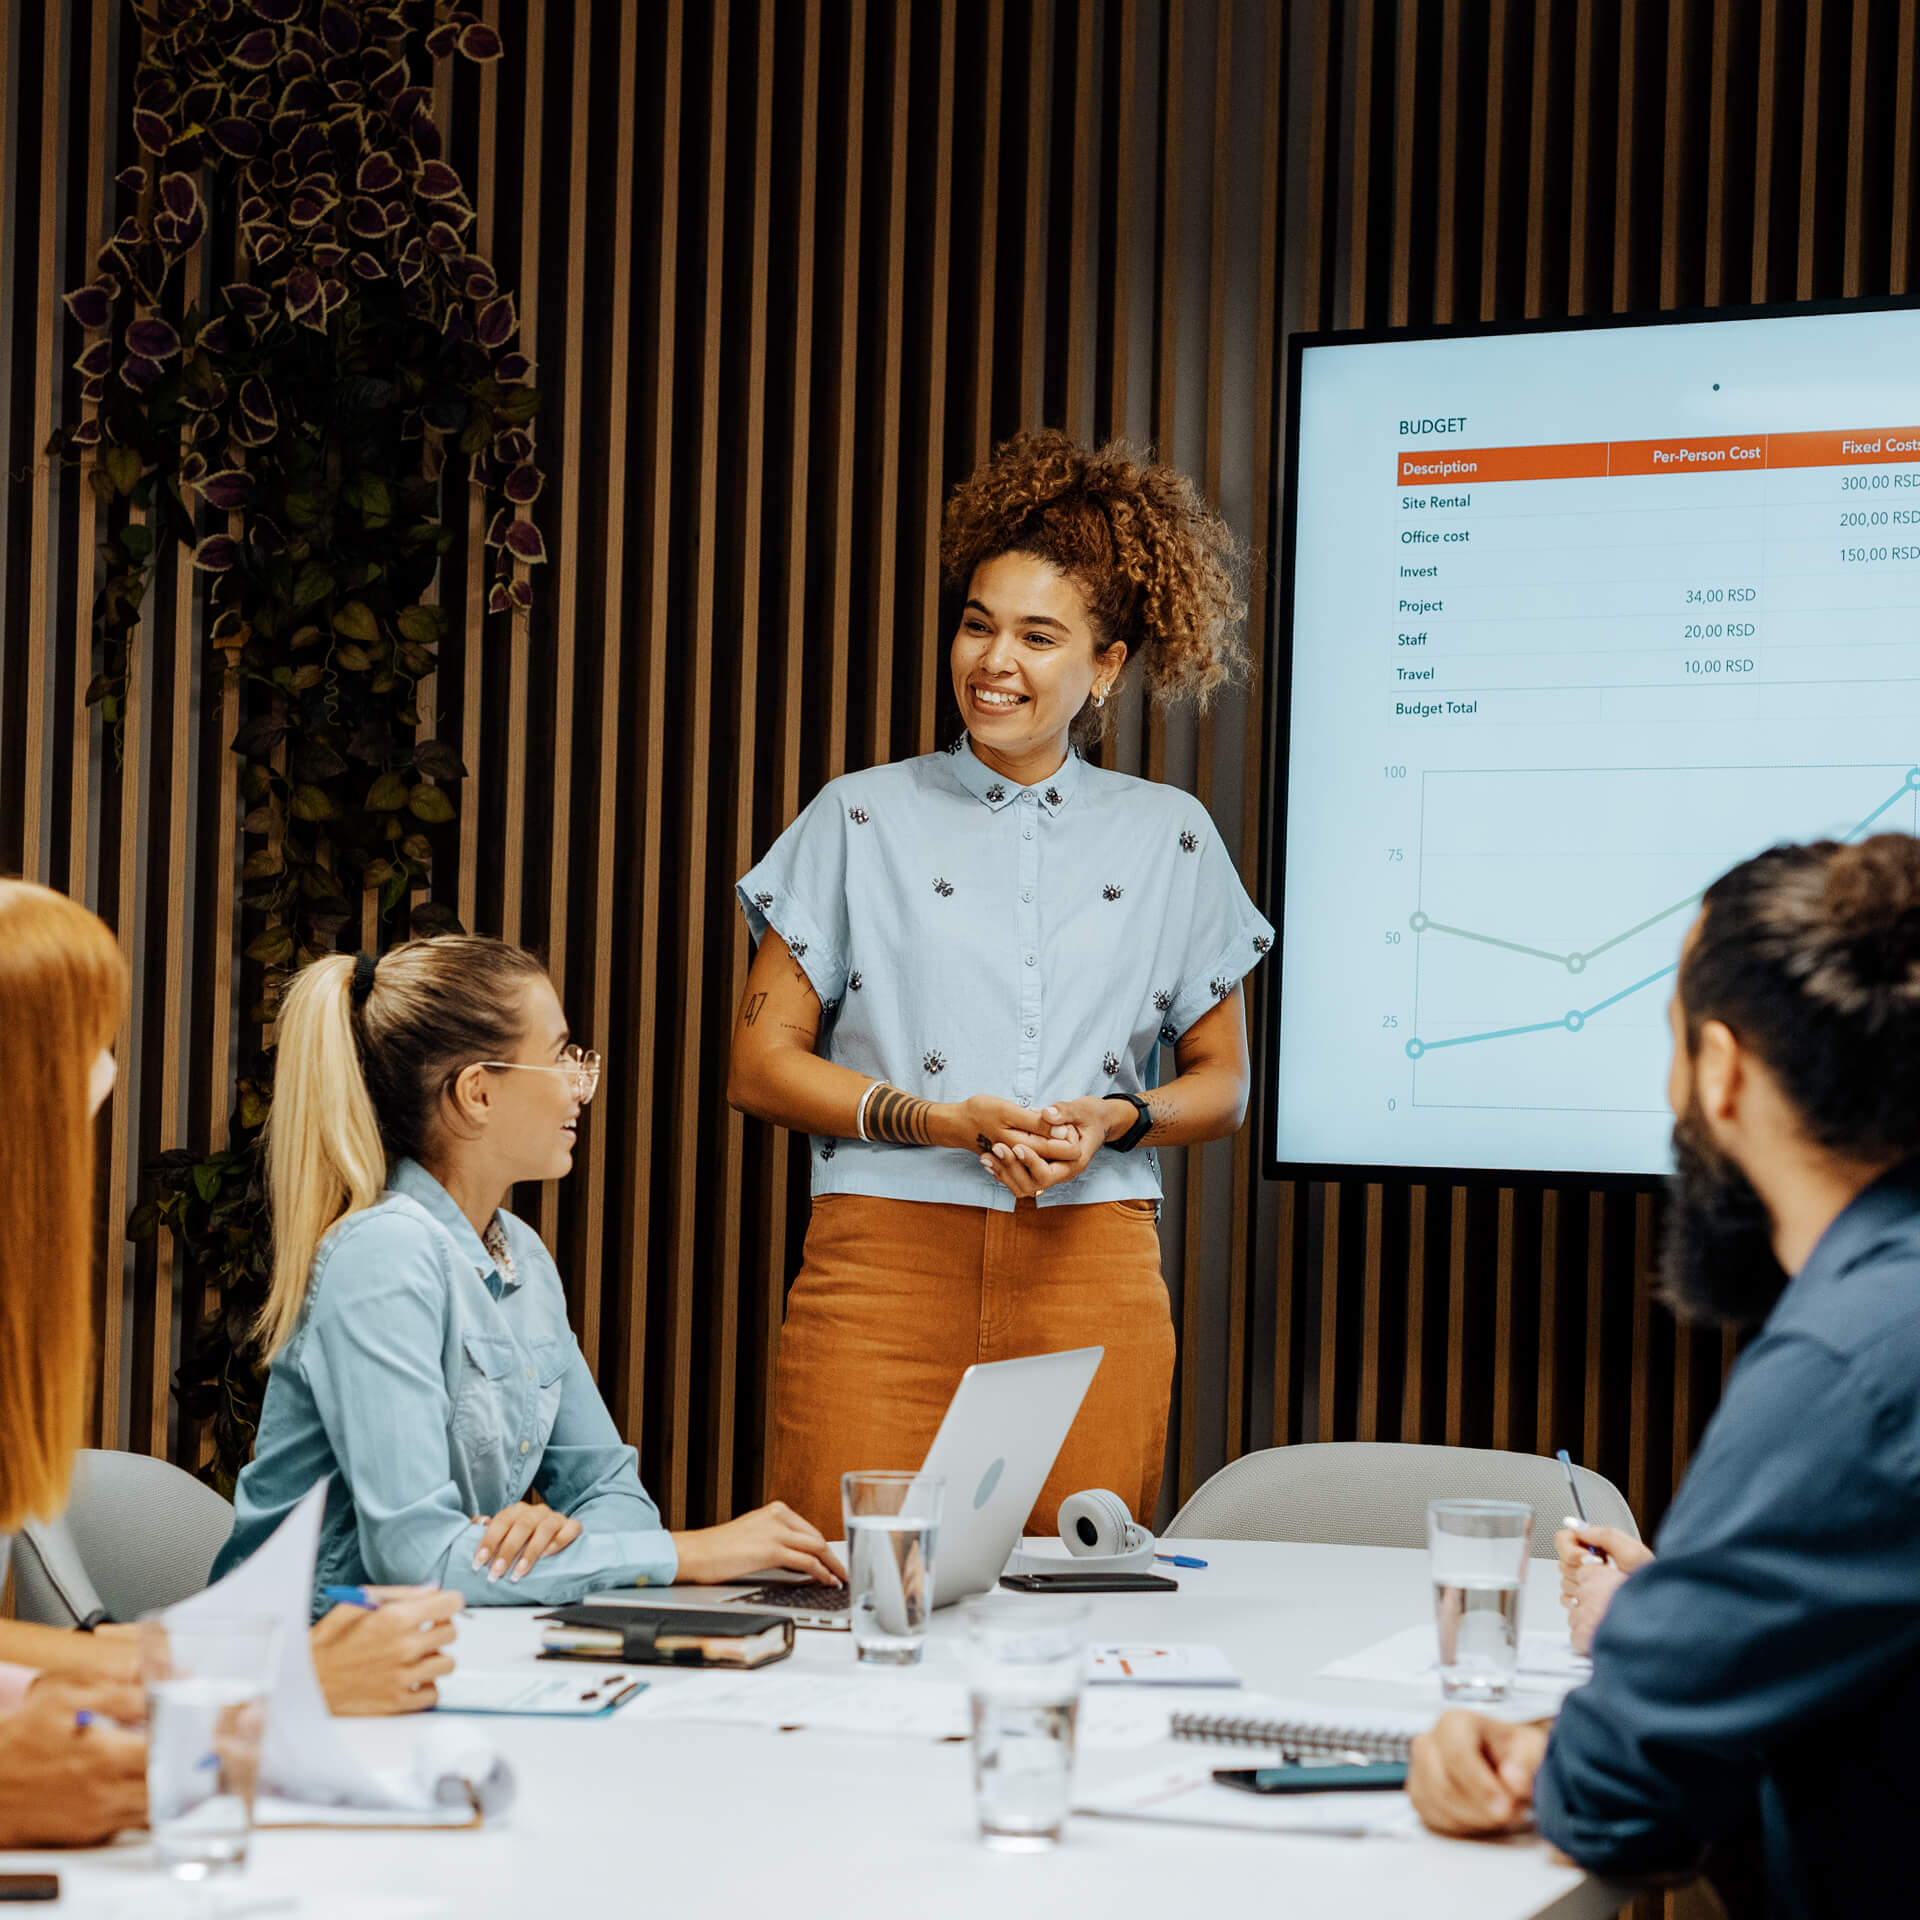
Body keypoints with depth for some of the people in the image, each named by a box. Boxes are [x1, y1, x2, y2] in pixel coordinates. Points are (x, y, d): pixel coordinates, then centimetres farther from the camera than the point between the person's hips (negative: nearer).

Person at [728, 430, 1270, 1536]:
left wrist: (1114, 1121, -4)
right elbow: (760, 1066, 6)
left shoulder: (1170, 839, 13)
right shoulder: (862, 820, 9)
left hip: (1094, 1270, 1)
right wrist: (940, 1122, -8)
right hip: (887, 1258, -1)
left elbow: (1222, 1084, 17)